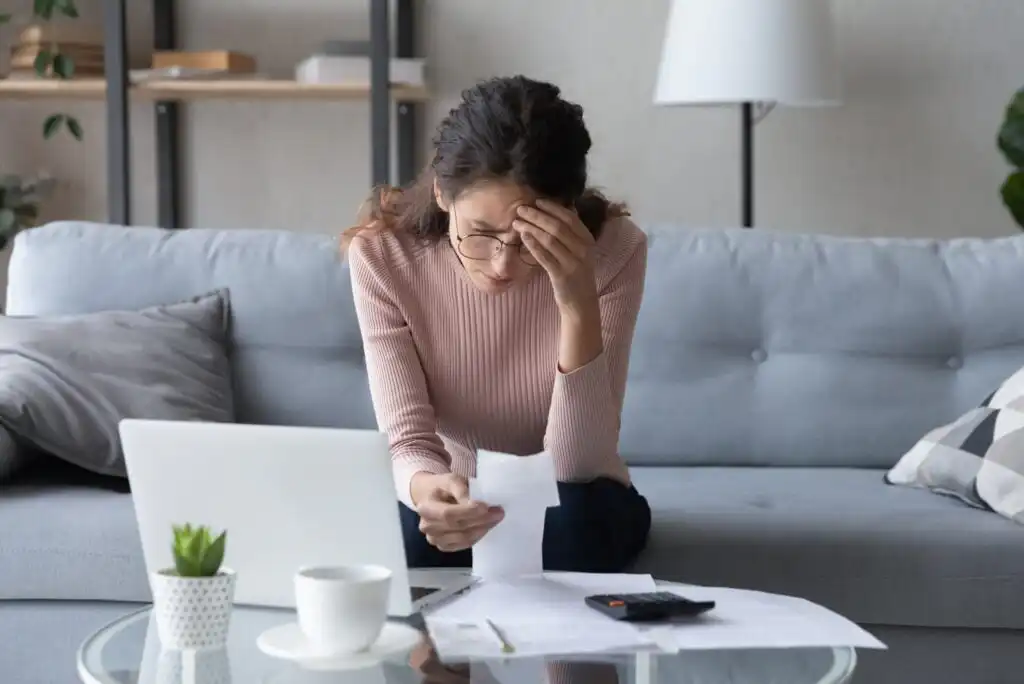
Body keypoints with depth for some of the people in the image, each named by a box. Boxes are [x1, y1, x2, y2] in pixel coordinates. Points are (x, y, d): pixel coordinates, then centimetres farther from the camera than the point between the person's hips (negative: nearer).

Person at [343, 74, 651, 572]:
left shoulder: (613, 249, -24)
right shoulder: (382, 253, -21)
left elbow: (576, 467, -28)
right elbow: (407, 441, -24)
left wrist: (579, 307, -41)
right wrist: (425, 487, -49)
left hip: (574, 508, 0)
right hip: (453, 497, 0)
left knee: (572, 519, -33)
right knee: (408, 532, -33)